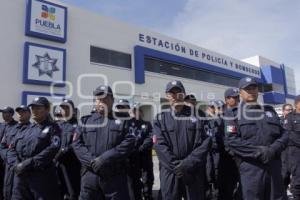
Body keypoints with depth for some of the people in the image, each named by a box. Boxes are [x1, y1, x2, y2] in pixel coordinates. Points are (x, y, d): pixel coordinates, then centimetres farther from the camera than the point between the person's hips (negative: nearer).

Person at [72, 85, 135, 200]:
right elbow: (77, 144, 2)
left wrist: (104, 159, -16)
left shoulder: (122, 121, 4)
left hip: (115, 176, -2)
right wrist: (91, 161, -14)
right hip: (90, 175, 2)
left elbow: (128, 143, -9)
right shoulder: (85, 121, 11)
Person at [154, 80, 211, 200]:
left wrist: (188, 164, -12)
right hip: (169, 173, 0)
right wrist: (176, 166, -13)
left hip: (193, 172, 0)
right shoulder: (160, 119, 5)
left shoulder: (197, 115, 3)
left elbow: (204, 143, -4)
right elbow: (160, 146, -4)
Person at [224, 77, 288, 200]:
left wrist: (274, 149, -10)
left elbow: (283, 135, 10)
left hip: (274, 167, 4)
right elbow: (231, 140, -9)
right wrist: (257, 151, -16)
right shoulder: (233, 113, 3)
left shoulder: (269, 111, 17)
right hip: (250, 168, -4)